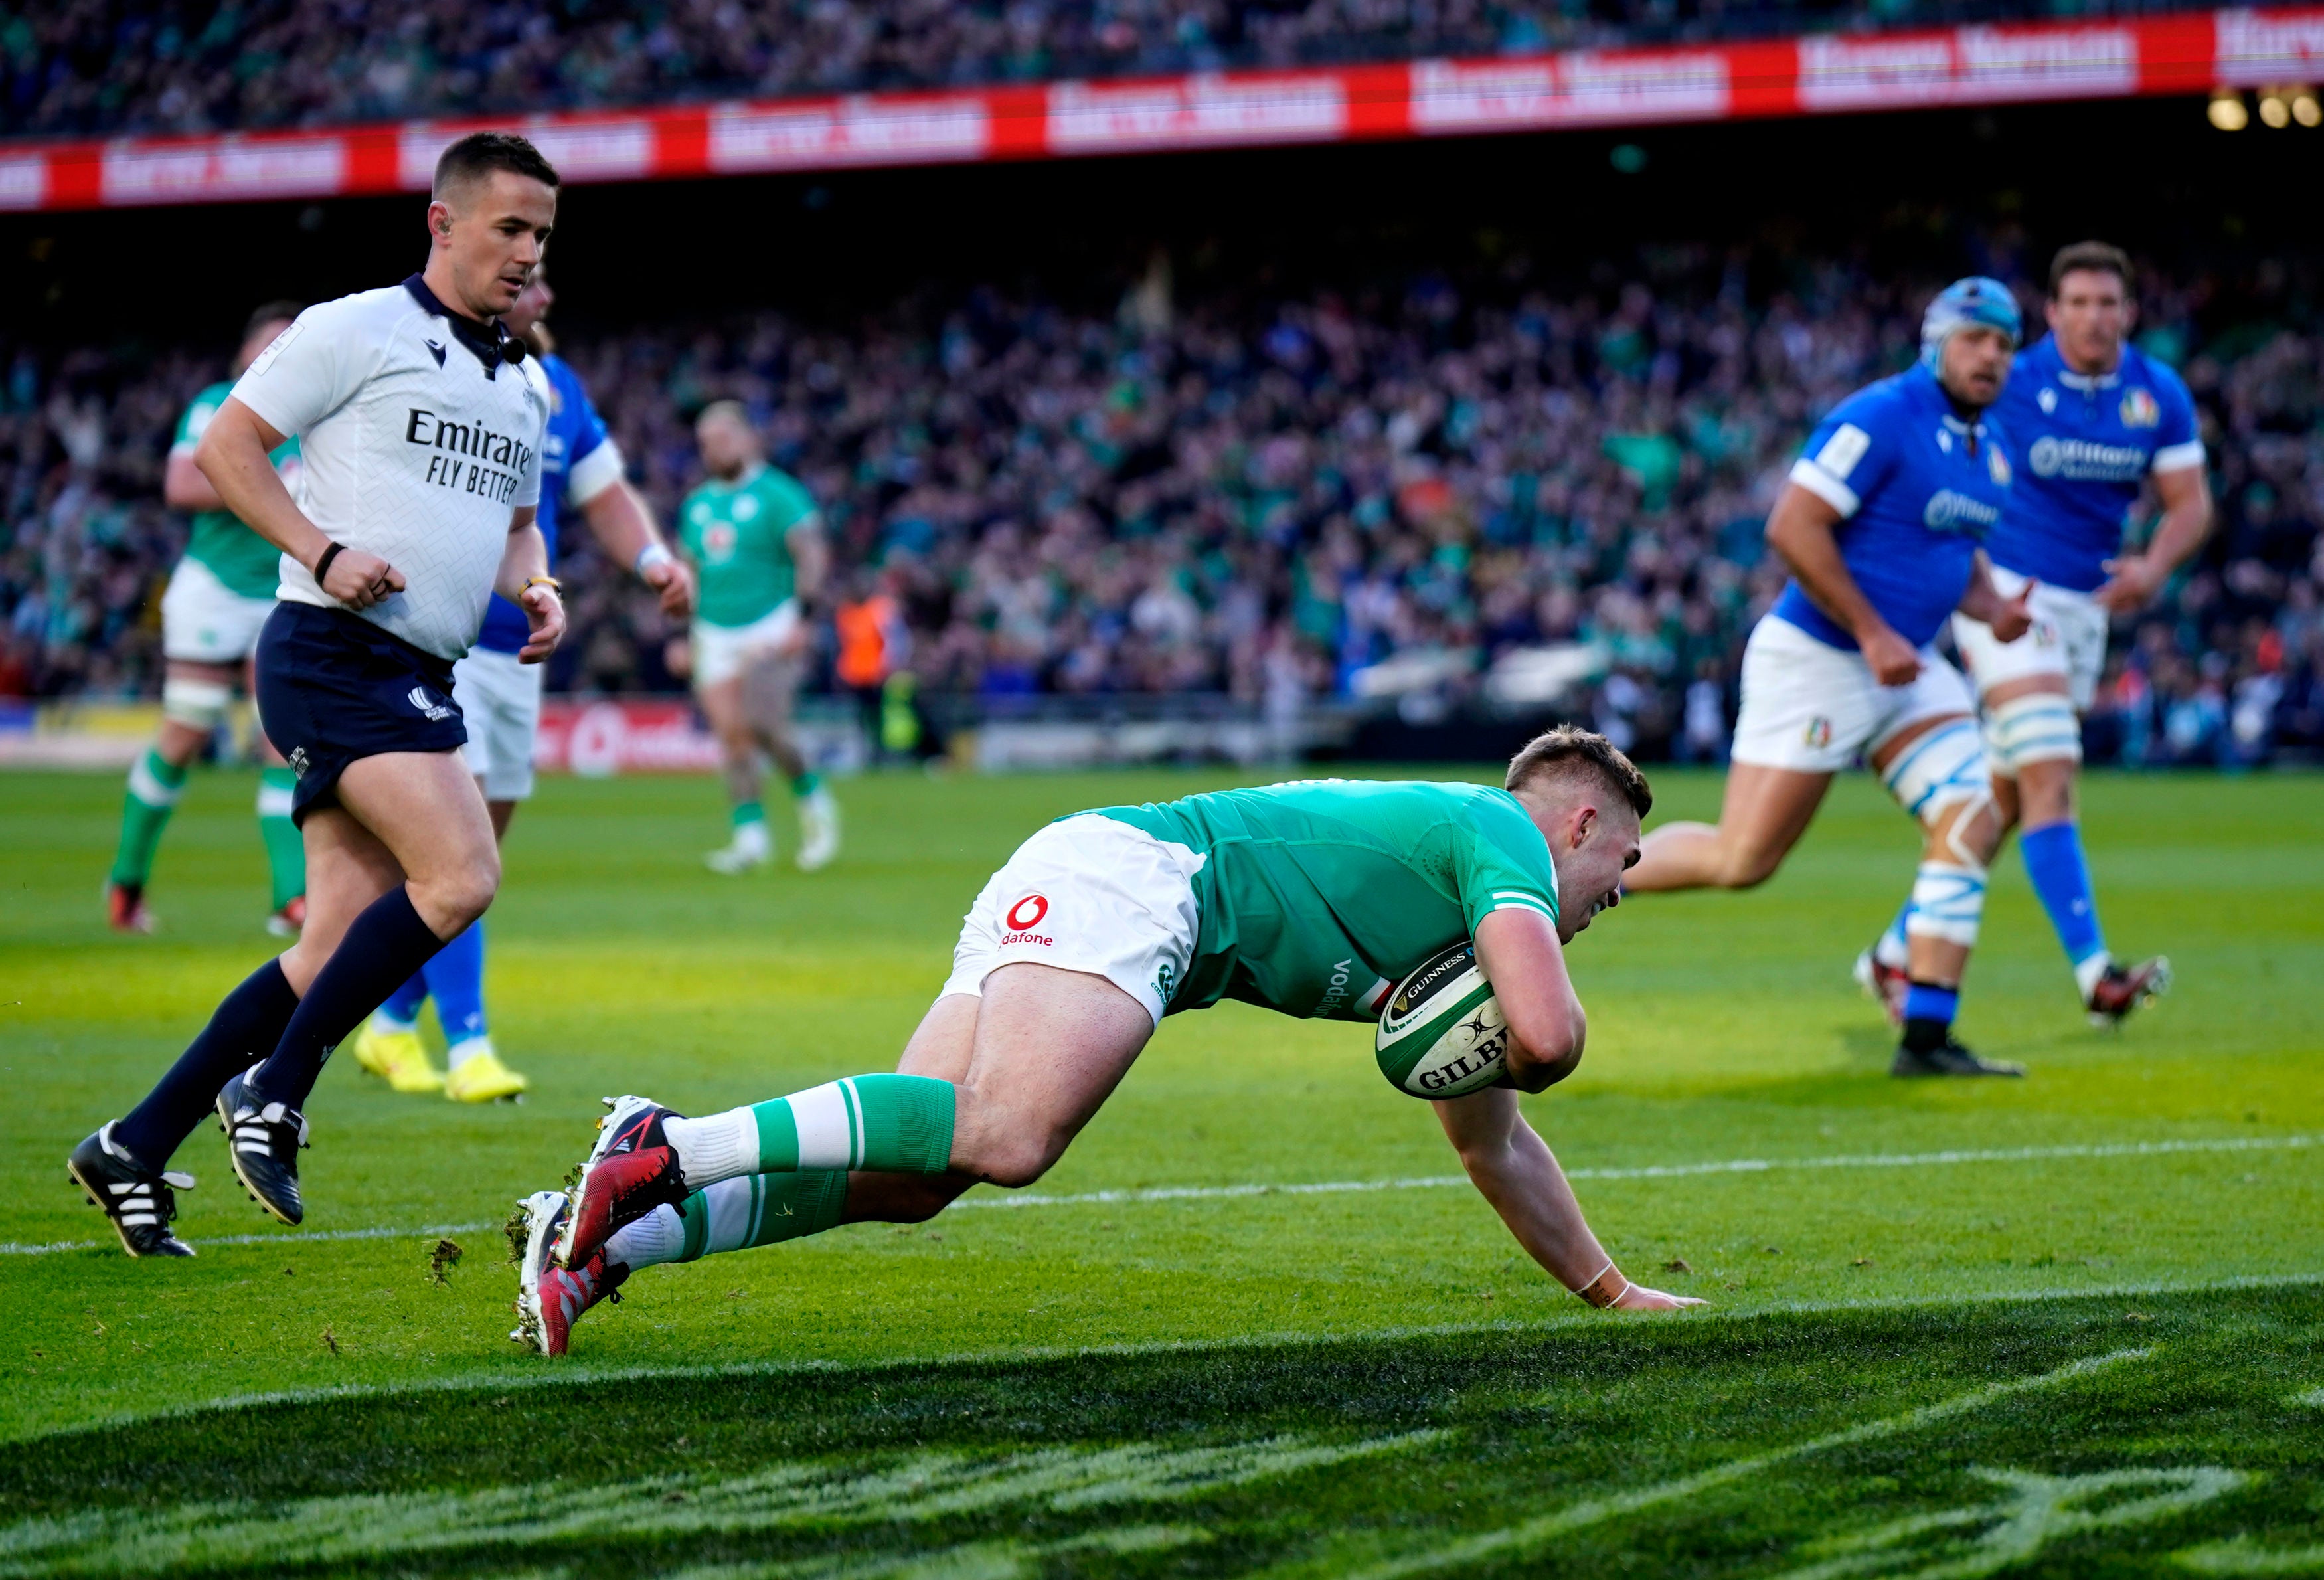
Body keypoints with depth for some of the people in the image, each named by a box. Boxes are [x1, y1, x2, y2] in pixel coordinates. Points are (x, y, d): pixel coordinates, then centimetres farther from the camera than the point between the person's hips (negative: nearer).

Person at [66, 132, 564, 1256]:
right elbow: (223, 447, -5)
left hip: (418, 679, 8)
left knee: (342, 942, 3)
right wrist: (324, 552, -17)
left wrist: (535, 589, 7)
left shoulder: (523, 385, 19)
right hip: (333, 654, -8)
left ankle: (135, 1150, 11)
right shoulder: (355, 332, -4)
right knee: (460, 876, -21)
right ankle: (274, 1092, -9)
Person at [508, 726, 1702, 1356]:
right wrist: (1539, 1044, 11)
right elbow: (1547, 1038, -14)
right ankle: (666, 1153, -38)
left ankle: (600, 1237, -20)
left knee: (906, 1177, -7)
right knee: (1005, 1130, -31)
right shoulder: (1504, 836, 3)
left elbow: (1493, 1144, 40)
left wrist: (1609, 1290, 44)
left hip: (1060, 895, 9)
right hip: (1130, 878, -9)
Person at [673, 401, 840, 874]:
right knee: (731, 735, -3)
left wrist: (802, 619, -20)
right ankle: (750, 835, -1)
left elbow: (812, 556, -10)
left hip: (771, 631, -6)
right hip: (715, 636, 6)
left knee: (763, 727, -19)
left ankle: (813, 801, 3)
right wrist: (686, 637, 19)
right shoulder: (697, 505, 17)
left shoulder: (777, 494, -3)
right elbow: (689, 573, 25)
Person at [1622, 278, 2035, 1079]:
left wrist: (1991, 608, 4)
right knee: (1742, 859, -5)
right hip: (1816, 660, -8)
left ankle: (1926, 1036, -8)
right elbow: (1793, 526, -22)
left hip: (1909, 670, 8)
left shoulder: (1988, 449, 11)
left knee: (1971, 823, -10)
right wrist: (1874, 636, -21)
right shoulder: (1880, 419, -17)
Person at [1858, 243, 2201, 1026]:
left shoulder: (2161, 396, 0)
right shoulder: (2011, 381, -12)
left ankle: (1896, 953, 23)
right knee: (2050, 778, -19)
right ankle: (2093, 971, -27)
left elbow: (2191, 504, 0)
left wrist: (2155, 566, -21)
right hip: (2005, 593, -6)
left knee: (2001, 803, 10)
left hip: (2084, 606, 6)